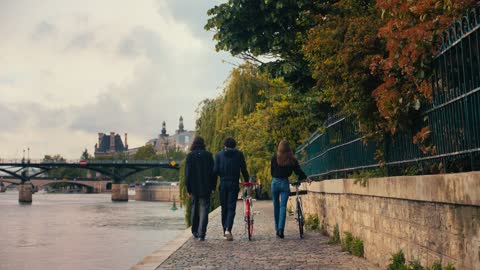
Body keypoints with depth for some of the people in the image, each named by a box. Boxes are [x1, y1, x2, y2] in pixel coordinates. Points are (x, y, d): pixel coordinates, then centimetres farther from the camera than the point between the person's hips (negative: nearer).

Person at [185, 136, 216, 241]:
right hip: (206, 187, -1)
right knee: (204, 209, -2)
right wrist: (213, 186, 7)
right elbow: (213, 172, -1)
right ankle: (201, 233, -13)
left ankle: (195, 232, 25)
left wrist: (188, 189, 3)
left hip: (194, 187, 1)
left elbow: (187, 173, -3)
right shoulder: (208, 155, -3)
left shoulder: (190, 156, -3)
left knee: (194, 208, 16)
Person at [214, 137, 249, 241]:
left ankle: (225, 231, 18)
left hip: (223, 183, 1)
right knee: (231, 207, -2)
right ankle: (228, 229, -19)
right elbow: (244, 169, 3)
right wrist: (247, 181, 15)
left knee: (224, 208, 12)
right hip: (234, 184, -1)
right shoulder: (239, 154, 2)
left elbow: (215, 170, -3)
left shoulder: (219, 154, 4)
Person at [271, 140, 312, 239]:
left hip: (275, 182, 0)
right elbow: (298, 170, 4)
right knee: (283, 206, -1)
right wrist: (306, 178, 19)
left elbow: (272, 170, 3)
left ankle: (277, 229, 17)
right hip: (285, 183, 0)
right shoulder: (292, 159, 1)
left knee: (276, 206, 11)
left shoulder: (275, 157, -1)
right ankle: (281, 229, -15)